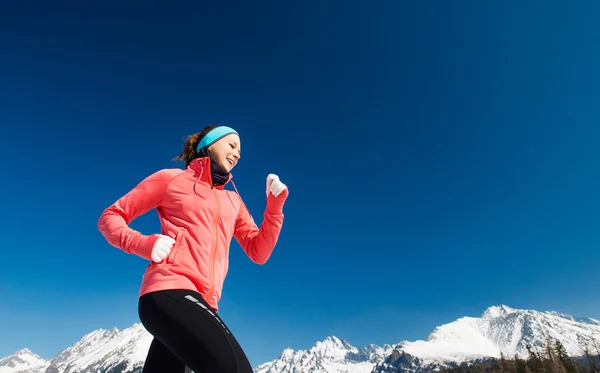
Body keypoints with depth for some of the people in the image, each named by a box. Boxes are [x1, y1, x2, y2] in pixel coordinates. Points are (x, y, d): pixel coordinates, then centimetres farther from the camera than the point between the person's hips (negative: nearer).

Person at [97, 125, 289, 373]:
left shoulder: (233, 201, 25)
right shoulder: (171, 178, 10)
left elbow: (259, 253, 17)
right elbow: (110, 217, 11)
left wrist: (275, 206, 5)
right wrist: (143, 244, -9)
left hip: (199, 302, 7)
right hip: (170, 290, -7)